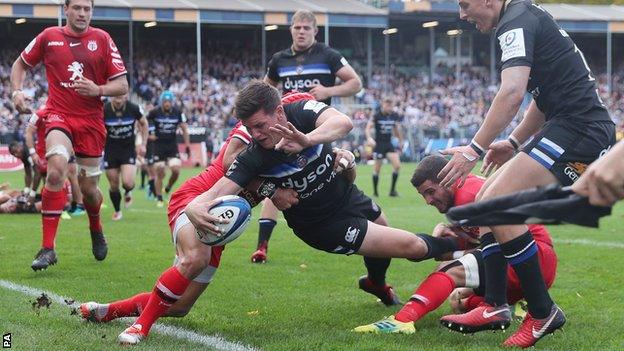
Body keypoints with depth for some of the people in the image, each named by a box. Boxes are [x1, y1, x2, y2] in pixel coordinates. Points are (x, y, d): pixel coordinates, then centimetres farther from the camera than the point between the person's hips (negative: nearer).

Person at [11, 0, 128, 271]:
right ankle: (47, 248, -20)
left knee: (88, 188, 6)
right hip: (59, 115, -1)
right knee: (56, 172, -26)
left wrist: (97, 90, -17)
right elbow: (20, 64, 19)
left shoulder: (102, 39, 2)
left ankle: (96, 229, 42)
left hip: (91, 121, 1)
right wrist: (17, 91, 1)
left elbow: (122, 86, 1)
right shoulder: (48, 37, 4)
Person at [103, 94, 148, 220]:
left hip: (128, 149, 0)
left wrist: (143, 144, 2)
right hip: (111, 151, 1)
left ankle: (128, 192, 21)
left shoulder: (134, 108, -13)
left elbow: (143, 123, 7)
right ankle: (117, 211, 29)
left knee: (127, 182, -17)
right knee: (114, 185, 5)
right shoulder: (104, 110, -16)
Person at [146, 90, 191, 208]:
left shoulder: (178, 112, -4)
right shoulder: (155, 112, -10)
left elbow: (184, 129, 6)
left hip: (172, 145, 2)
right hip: (159, 145, -2)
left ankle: (168, 189, 15)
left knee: (176, 170, -13)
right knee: (159, 173, -2)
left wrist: (187, 145, 4)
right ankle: (159, 199, 10)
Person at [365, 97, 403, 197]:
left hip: (389, 143, 4)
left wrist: (401, 141, 17)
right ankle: (375, 191, 17)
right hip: (378, 144, -4)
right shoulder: (376, 115, -12)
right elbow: (368, 128, -15)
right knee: (377, 168, 1)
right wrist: (369, 138, -32)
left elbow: (397, 129, 15)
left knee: (397, 165, -10)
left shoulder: (395, 115, 1)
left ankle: (392, 190, 0)